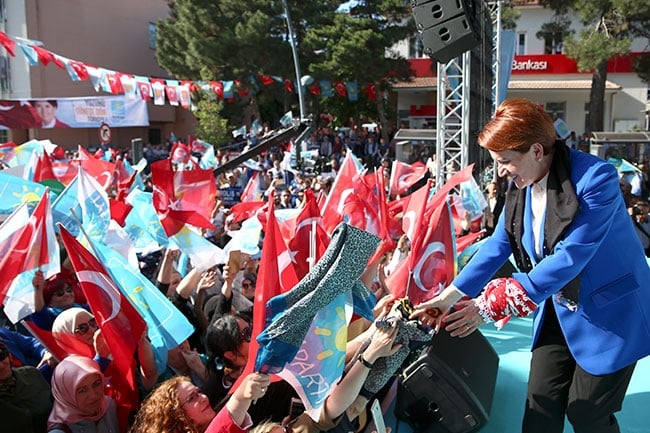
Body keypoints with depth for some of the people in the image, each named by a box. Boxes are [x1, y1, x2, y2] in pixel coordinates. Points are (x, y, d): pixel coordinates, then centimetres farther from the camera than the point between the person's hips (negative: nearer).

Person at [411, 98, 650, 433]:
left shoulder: (595, 178, -26)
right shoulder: (521, 184, -4)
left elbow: (570, 257, -31)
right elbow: (499, 244, -1)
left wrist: (493, 305, -32)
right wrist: (450, 295, -8)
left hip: (610, 313, -6)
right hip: (559, 309, 6)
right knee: (540, 405, 8)